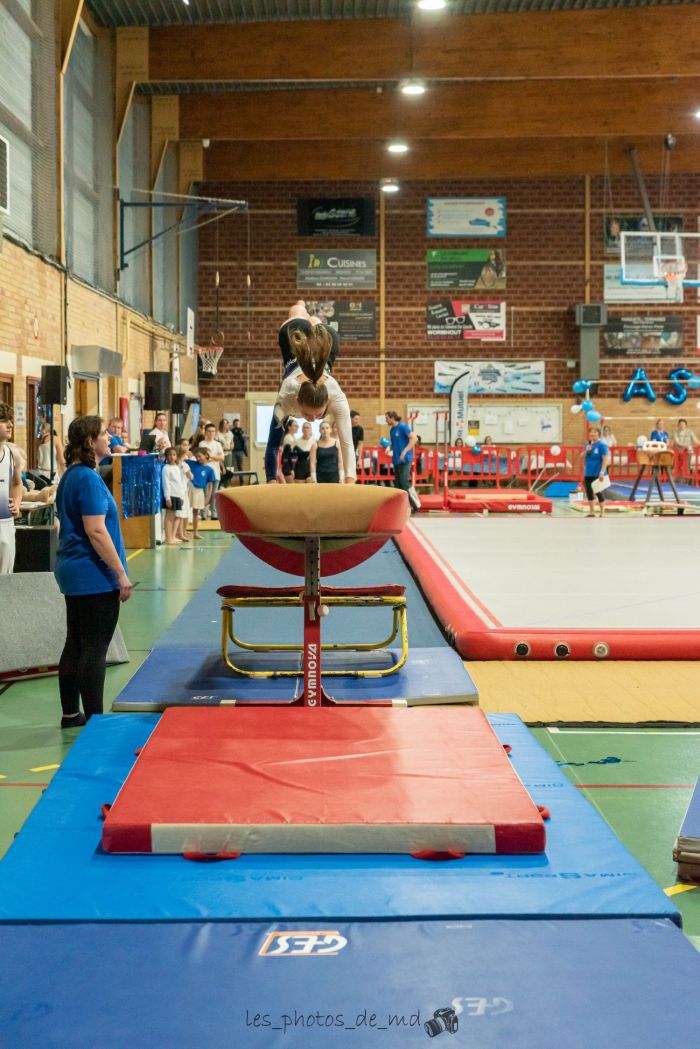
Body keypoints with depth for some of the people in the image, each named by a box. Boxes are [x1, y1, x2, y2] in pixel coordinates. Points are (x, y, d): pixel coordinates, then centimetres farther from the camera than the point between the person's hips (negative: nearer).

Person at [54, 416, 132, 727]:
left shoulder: (71, 476, 12)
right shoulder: (88, 479, -18)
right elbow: (96, 531, -23)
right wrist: (121, 575, -19)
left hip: (73, 572, 10)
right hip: (94, 575, -10)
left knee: (75, 646, 14)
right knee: (94, 649, -3)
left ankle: (71, 714, 22)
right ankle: (94, 720, 3)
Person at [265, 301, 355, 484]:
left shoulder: (336, 397, -47)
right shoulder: (287, 395, -46)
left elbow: (347, 443, -49)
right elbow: (273, 442, -45)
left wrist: (350, 482, -58)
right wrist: (271, 481, -54)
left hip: (324, 340, 0)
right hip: (296, 337, 0)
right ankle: (301, 307, 70)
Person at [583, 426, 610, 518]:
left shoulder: (602, 445, -10)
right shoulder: (588, 444, 8)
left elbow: (605, 459, -15)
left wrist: (602, 472, -21)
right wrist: (586, 451, -8)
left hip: (597, 474, -6)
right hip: (588, 473, 6)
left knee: (599, 493, -2)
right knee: (589, 492, 10)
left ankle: (602, 513, 7)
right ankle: (592, 512, 21)